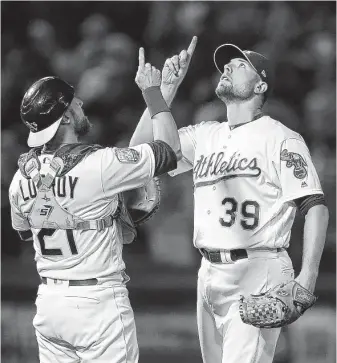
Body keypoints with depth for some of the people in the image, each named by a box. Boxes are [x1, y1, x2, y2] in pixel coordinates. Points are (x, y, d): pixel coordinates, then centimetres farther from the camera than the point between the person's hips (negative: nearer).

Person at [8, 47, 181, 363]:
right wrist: (152, 91, 3)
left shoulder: (22, 177, 2)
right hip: (98, 302, -6)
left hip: (48, 302, 6)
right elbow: (169, 149, -8)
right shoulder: (99, 165, -17)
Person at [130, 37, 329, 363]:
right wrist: (166, 88, 5)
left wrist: (308, 275, -21)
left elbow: (315, 206, -9)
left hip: (256, 274, -7)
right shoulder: (204, 135, 16)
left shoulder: (281, 139, -3)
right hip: (210, 272, 7)